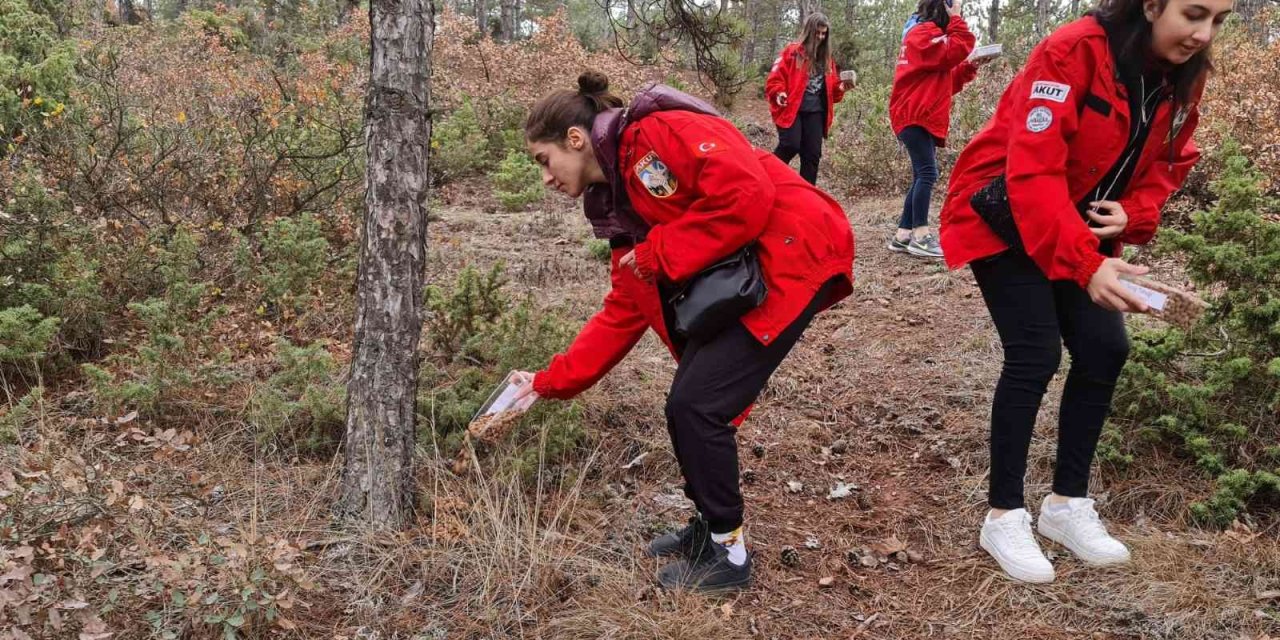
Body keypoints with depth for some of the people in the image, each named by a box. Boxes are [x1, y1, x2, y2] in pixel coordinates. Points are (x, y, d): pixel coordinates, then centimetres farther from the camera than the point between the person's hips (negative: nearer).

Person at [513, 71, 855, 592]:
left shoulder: (658, 132, -12)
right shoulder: (620, 203, 15)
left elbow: (748, 195, -24)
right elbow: (622, 314, 15)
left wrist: (661, 255, -15)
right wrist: (548, 384, 12)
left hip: (794, 253, -9)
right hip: (738, 284, 9)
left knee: (694, 405, -9)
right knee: (691, 404, 8)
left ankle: (728, 552, 8)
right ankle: (712, 524, 28)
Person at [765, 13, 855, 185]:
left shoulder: (826, 59, 17)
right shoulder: (792, 52, 2)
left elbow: (831, 88, 21)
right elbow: (775, 77, -3)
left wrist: (840, 88, 0)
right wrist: (779, 93, -21)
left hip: (815, 112, 5)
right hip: (791, 109, -5)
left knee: (812, 154, 1)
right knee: (790, 146, -22)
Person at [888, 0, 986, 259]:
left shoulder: (929, 34, 25)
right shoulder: (924, 33, -7)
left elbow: (944, 82, 23)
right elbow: (956, 51, -21)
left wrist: (968, 68, 9)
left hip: (922, 116, 11)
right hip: (914, 116, -11)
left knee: (922, 177, 8)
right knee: (927, 173, -17)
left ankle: (902, 235, 8)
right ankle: (921, 236, -21)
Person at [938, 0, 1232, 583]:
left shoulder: (1184, 76, -3)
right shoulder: (1074, 52, -28)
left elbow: (1168, 162, 8)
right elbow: (1033, 171, -34)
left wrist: (1132, 213, -15)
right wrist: (1087, 266, -44)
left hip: (1084, 230, 8)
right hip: (1004, 216, -7)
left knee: (1106, 349, 1)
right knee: (1035, 356, -13)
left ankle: (1066, 504, 16)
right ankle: (1004, 517, 2)